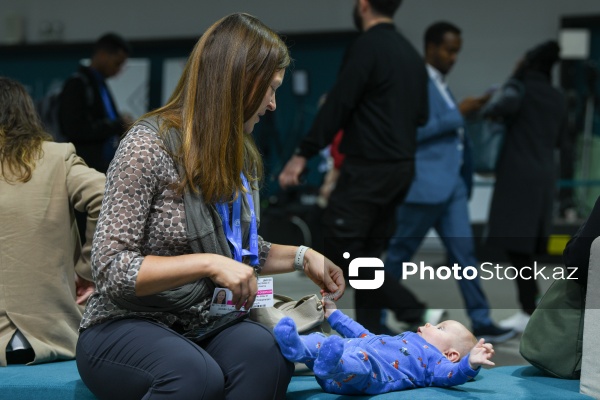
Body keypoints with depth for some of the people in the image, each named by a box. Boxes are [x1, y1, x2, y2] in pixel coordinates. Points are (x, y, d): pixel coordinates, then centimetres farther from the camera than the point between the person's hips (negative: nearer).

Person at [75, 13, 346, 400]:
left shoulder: (241, 156, 10)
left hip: (202, 325, 5)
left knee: (265, 350, -31)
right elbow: (110, 268, -17)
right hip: (126, 327, -5)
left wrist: (302, 257, 12)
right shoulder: (149, 145, -13)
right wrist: (208, 264, -23)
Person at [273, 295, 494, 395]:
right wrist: (333, 314, 56)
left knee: (356, 360, -39)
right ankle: (295, 347, -34)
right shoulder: (401, 338, 41)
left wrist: (471, 364, -30)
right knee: (317, 340, -1)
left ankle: (332, 365, -71)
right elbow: (363, 335, 49)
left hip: (364, 376, -10)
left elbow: (451, 374, -8)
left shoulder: (433, 358, 14)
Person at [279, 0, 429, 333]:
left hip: (368, 167, -9)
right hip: (402, 165, 9)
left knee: (342, 247, -5)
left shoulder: (366, 46, -13)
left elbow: (337, 105, -17)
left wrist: (303, 155, -14)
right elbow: (421, 116, 16)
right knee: (369, 251, 12)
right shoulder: (411, 52, 13)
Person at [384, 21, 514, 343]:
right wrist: (458, 113, -16)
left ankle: (481, 322, 4)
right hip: (424, 183, -8)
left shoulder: (440, 84, 18)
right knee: (401, 251, 2)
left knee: (463, 251, 4)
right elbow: (415, 129, -19)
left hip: (452, 183, 9)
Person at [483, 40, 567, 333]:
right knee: (527, 247, 12)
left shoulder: (520, 88, -3)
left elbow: (508, 103, -27)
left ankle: (530, 313, -10)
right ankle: (529, 306, 12)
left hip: (517, 176, -7)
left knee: (516, 245, -6)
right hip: (544, 176, 7)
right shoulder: (558, 99, 15)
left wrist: (488, 111, -9)